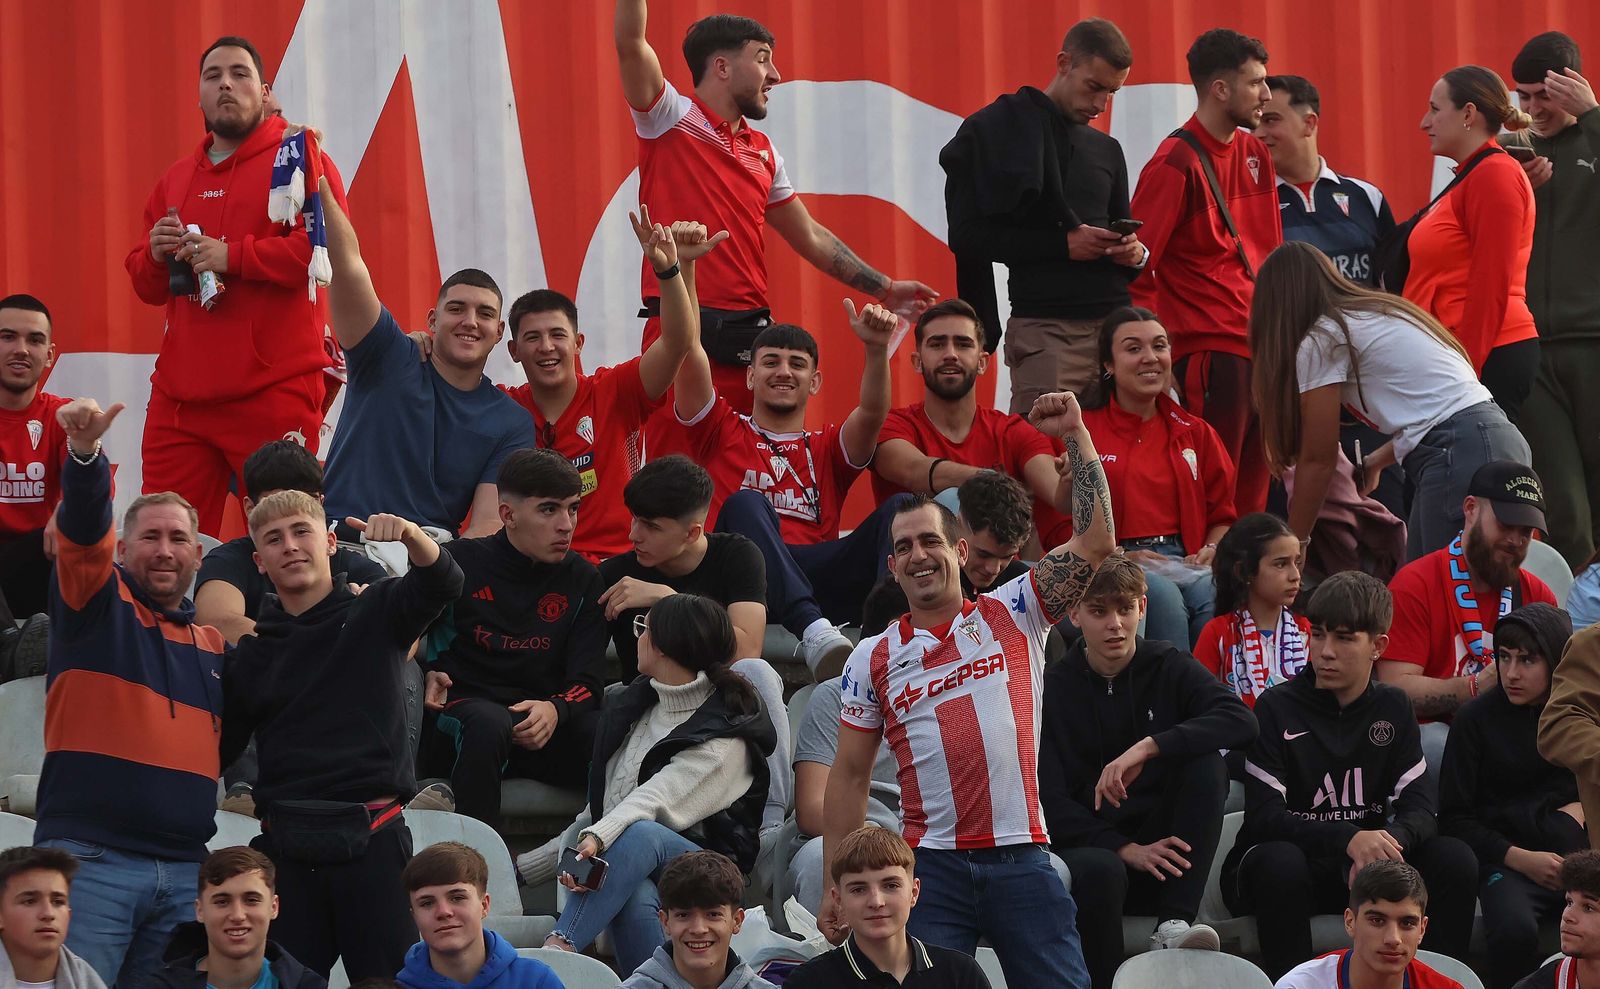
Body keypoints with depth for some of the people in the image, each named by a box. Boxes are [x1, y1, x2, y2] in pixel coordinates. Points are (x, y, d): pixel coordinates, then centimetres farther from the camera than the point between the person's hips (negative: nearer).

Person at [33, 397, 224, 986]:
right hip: (90, 855, -5)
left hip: (184, 871, 5)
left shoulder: (216, 645, 21)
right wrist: (84, 451, -30)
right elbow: (83, 528, -13)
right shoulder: (99, 602, 6)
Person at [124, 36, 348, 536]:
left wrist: (231, 256, -14)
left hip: (272, 393, -6)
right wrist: (156, 255, 3)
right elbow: (146, 286, 27)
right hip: (179, 395, 6)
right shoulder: (177, 178, 22)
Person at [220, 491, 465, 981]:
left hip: (371, 838, -3)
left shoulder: (375, 614, 7)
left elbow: (442, 584, -13)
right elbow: (221, 749, 16)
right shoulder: (252, 650, 14)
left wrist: (410, 535, -33)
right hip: (287, 845, 3)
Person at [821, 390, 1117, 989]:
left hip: (1020, 859, -1)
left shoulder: (1011, 617, 7)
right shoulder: (874, 659, 10)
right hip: (932, 866, 1)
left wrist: (1074, 435, -5)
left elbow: (1096, 542, -2)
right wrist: (836, 888, 7)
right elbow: (850, 776, 13)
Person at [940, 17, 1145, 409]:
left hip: (1114, 324, 6)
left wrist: (1135, 254, 2)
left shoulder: (1107, 150, 21)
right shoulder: (996, 133, 2)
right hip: (1044, 329, -6)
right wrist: (1061, 244, -13)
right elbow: (967, 236, -5)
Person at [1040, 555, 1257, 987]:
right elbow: (1050, 801, -8)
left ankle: (1173, 925, -29)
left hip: (1161, 848, 3)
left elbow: (1241, 721, -14)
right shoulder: (1053, 687, 0)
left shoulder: (1168, 667, 5)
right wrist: (1124, 849, -22)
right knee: (1099, 870, -38)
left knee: (1206, 764, -23)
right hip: (1088, 847, -3)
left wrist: (1147, 748, -26)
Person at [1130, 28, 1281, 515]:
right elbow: (1135, 268, -11)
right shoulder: (1177, 163, -10)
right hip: (1210, 353, -8)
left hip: (1262, 347, 8)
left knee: (1253, 495, 8)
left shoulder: (1254, 154, 14)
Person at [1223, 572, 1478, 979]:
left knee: (1456, 860, -19)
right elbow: (1264, 816, -17)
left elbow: (1418, 806, -3)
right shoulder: (1277, 708, -7)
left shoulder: (1392, 707, 6)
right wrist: (1349, 839, -33)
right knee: (1280, 861, -38)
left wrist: (1389, 839, -29)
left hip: (1364, 867, 4)